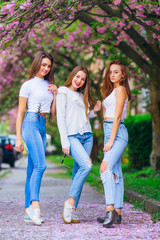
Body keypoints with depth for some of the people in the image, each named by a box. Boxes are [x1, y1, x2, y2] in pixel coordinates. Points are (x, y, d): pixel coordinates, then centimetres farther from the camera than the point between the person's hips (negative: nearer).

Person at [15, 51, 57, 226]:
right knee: (40, 165, -22)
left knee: (32, 169, 3)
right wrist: (18, 138, -6)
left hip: (43, 126, 6)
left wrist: (55, 94, 4)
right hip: (31, 123, -6)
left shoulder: (49, 85, 19)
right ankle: (35, 205, -27)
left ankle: (28, 211, 2)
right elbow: (20, 113, -1)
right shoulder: (28, 85, 1)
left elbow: (54, 113, 19)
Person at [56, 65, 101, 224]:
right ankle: (70, 202, -16)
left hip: (87, 136, 6)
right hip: (72, 136, -6)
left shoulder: (82, 96, 22)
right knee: (86, 165, -25)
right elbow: (60, 119, -5)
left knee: (78, 171, -1)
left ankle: (72, 211, 1)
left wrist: (94, 111, 6)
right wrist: (64, 142, -12)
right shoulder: (63, 93, 2)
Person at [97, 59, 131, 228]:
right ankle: (117, 213, 8)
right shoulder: (112, 91, 23)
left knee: (106, 167, -24)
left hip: (117, 133, -10)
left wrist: (111, 139, -17)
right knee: (115, 173, 7)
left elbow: (117, 116, -13)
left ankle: (110, 210, -33)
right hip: (110, 132, 10)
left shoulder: (120, 89, -5)